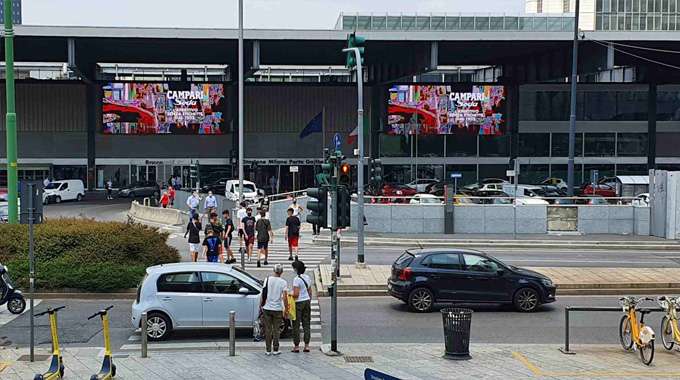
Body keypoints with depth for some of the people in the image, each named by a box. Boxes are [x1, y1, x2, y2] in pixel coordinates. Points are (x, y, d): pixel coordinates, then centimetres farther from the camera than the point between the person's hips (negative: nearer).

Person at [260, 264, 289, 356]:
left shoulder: (268, 279, -2)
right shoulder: (283, 282, -6)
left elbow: (263, 294, -2)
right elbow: (285, 297, -11)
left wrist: (261, 305, 8)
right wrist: (286, 310, -2)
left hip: (267, 308, 1)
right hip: (278, 309, -1)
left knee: (268, 330, 7)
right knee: (276, 330, 7)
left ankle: (268, 350, 9)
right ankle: (275, 350, 8)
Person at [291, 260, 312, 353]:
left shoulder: (297, 279, -16)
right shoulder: (307, 278, 7)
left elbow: (296, 294, -20)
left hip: (298, 303, -7)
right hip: (307, 301, 7)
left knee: (296, 325, 2)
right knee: (306, 324, 8)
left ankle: (296, 346, 4)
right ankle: (306, 346, 8)